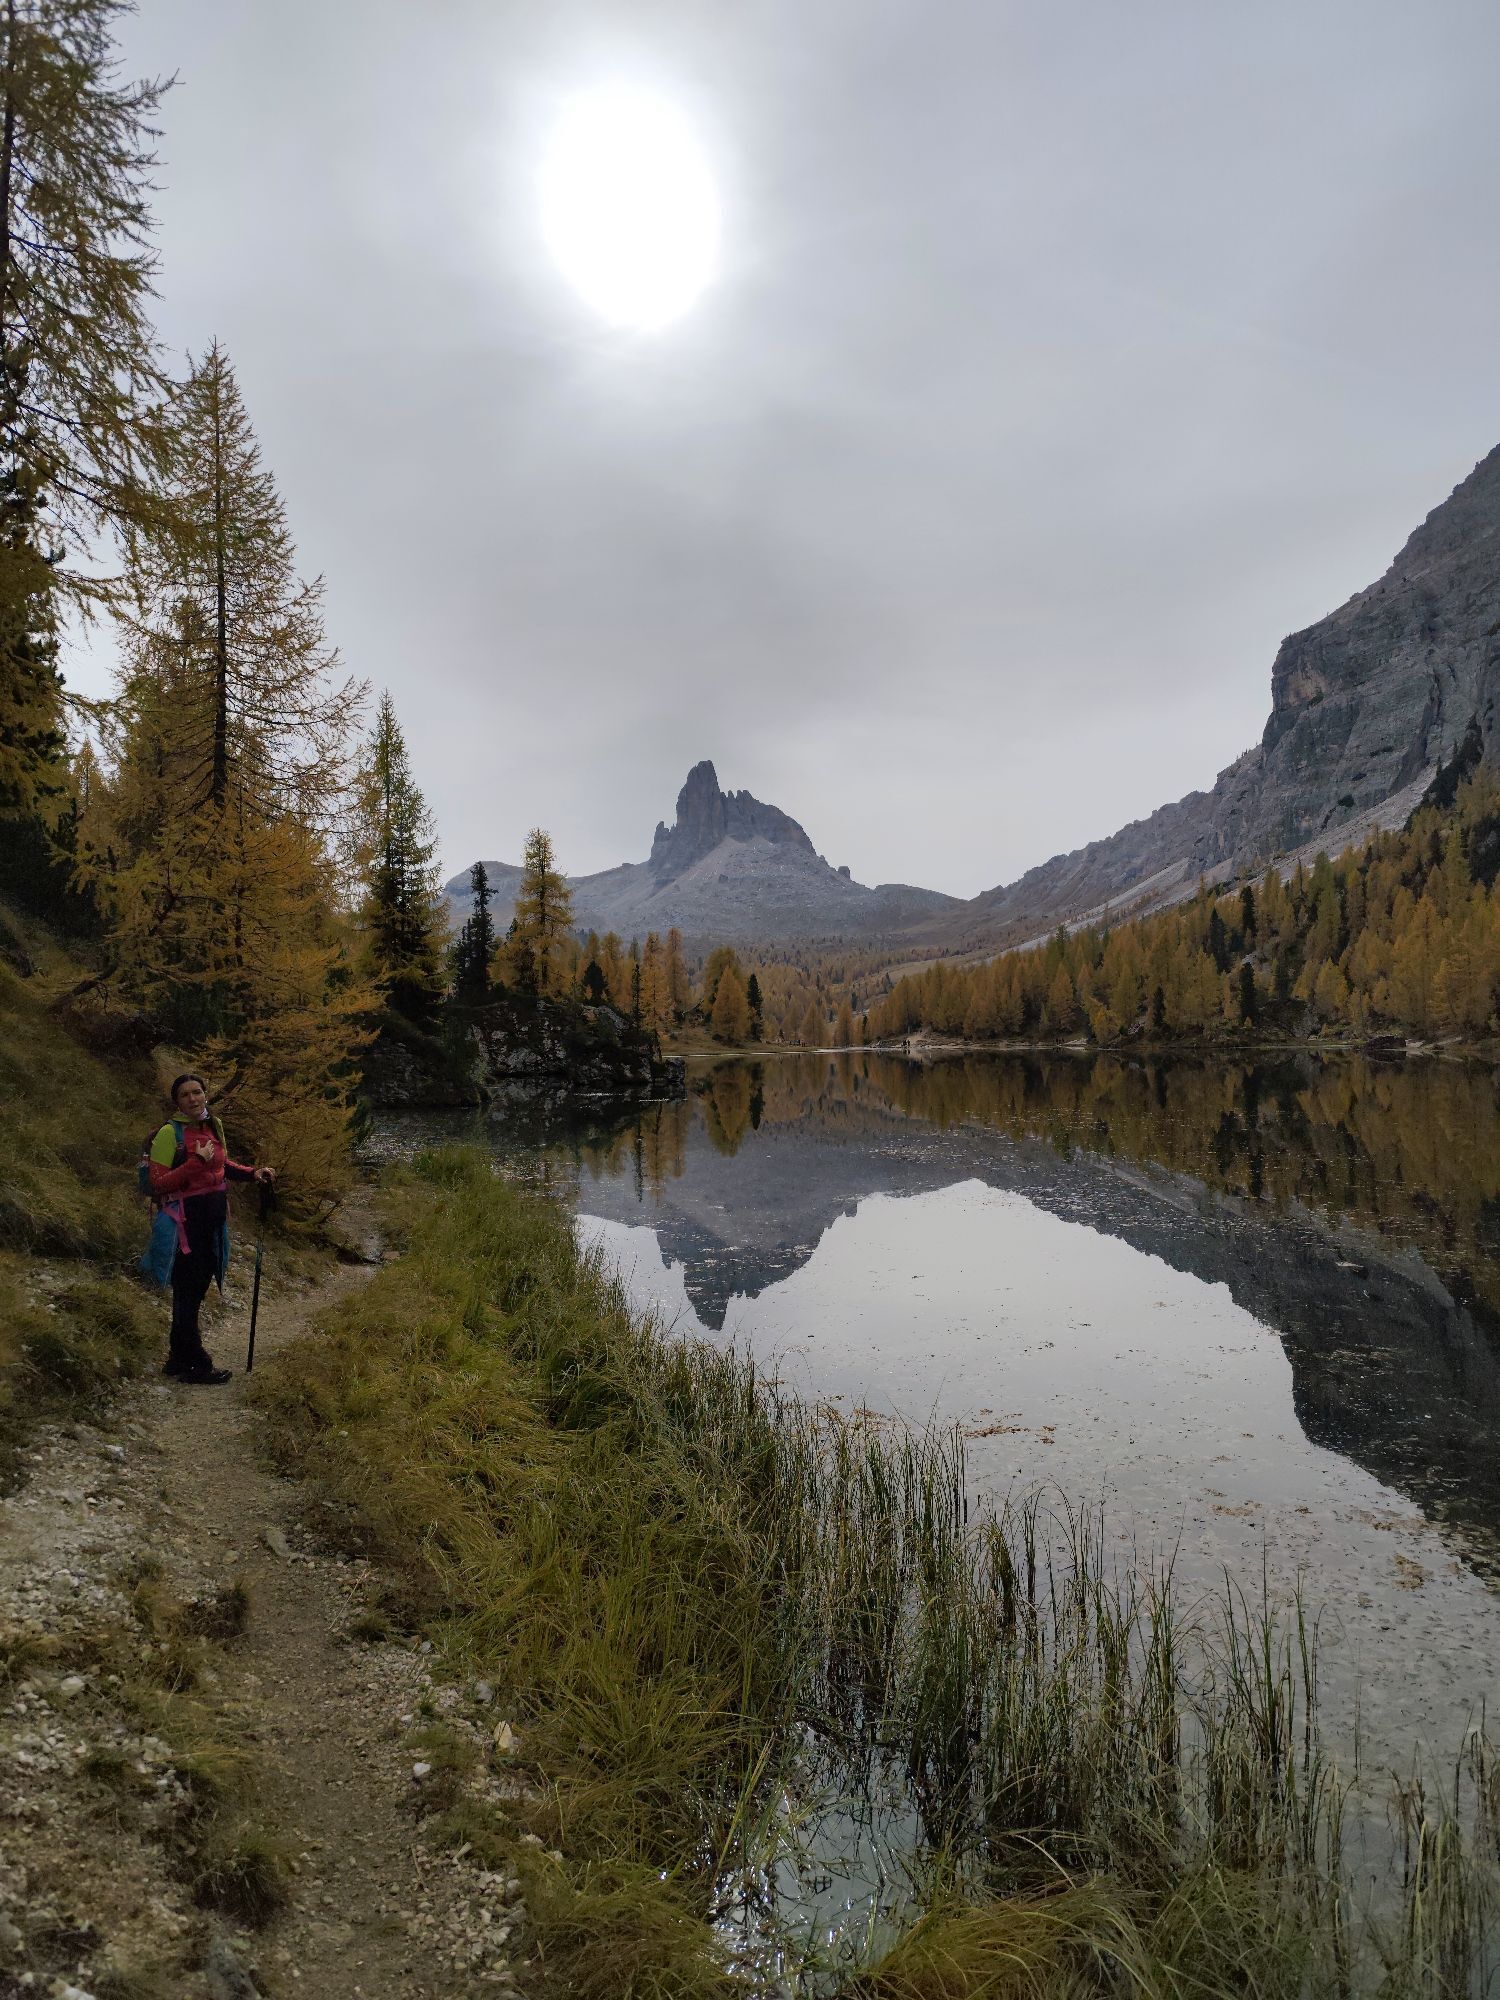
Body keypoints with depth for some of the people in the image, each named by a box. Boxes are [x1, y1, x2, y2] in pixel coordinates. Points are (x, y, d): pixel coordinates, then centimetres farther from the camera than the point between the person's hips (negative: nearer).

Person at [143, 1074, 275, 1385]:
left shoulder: (213, 1126, 7)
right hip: (185, 1220, -8)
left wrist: (252, 1172, 7)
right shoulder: (170, 1133, -14)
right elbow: (158, 1183, -17)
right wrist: (196, 1162, -24)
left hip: (213, 1219, 8)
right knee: (188, 1291, 0)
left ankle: (179, 1359, 29)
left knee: (196, 1289, 16)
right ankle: (196, 1365, 10)